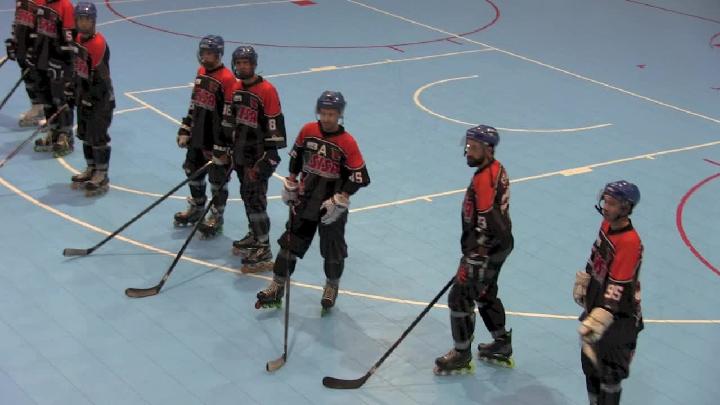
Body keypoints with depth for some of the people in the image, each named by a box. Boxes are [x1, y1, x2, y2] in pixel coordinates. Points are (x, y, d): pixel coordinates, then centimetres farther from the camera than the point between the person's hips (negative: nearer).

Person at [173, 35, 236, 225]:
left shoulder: (227, 79, -18)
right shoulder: (201, 72, 8)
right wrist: (185, 131, 14)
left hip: (216, 139, -8)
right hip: (197, 135, 8)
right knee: (193, 170, 18)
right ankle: (197, 208, 37)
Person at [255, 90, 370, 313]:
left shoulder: (347, 142, -16)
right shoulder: (308, 131, -4)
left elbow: (359, 176, -15)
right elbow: (296, 156, 12)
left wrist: (340, 199, -18)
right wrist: (290, 183, 12)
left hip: (332, 204, -3)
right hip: (305, 199, 3)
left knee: (333, 249, 9)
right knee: (291, 242, 5)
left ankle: (332, 287, 32)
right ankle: (277, 288, 13)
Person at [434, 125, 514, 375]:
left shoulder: (483, 179, -25)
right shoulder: (496, 169, 7)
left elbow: (486, 224, -27)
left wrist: (473, 260, -22)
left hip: (485, 250, -10)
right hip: (498, 244, 10)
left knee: (460, 298, 0)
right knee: (485, 295, 25)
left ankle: (462, 356, 11)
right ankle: (502, 346, 37)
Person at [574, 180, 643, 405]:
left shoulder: (630, 242, -28)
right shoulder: (607, 224, -2)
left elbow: (616, 290, -30)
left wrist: (595, 323, -31)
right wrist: (582, 287, 20)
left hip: (619, 317, -9)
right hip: (596, 306, 9)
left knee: (610, 373, -3)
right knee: (590, 363, 22)